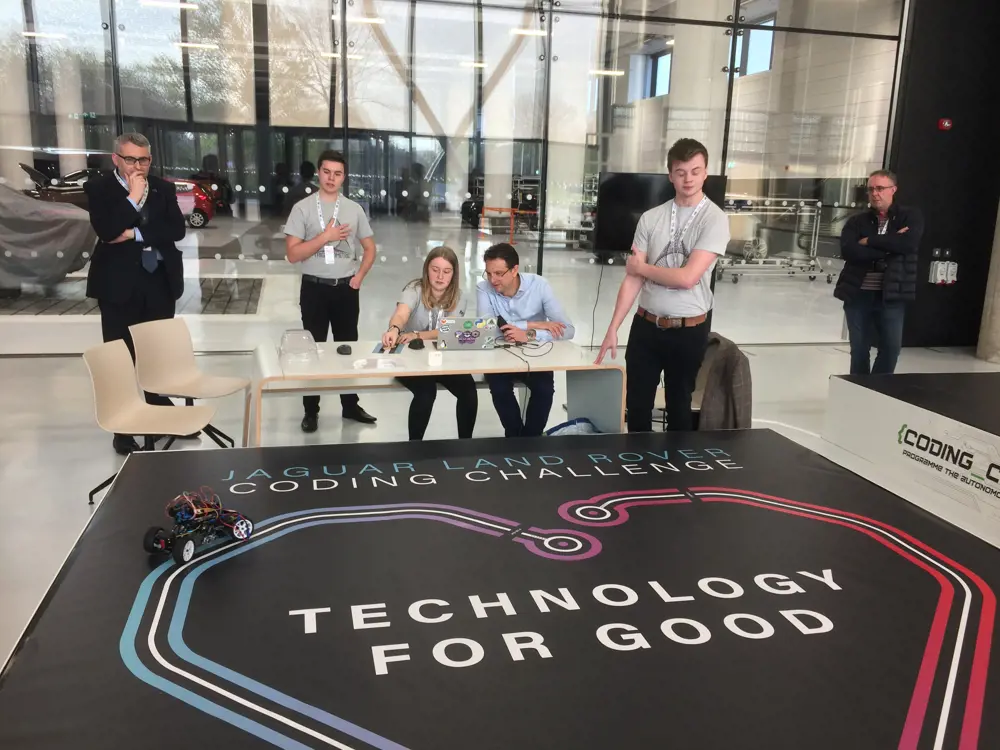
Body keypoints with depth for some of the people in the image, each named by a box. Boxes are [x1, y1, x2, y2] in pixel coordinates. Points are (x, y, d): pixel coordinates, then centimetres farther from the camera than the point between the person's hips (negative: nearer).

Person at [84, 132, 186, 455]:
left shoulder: (163, 188, 9)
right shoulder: (98, 188, -1)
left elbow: (177, 229, -5)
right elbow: (107, 230, -17)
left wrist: (135, 234, -12)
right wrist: (133, 197, -14)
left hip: (159, 282, 3)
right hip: (119, 284, -3)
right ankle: (123, 429, 9)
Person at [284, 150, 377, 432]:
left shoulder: (354, 209, 4)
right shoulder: (302, 208, -5)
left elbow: (370, 248, 13)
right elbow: (292, 254, -11)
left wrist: (359, 276, -1)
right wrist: (325, 236, -17)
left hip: (346, 288, 3)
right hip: (315, 288, -2)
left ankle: (350, 404, 25)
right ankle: (311, 410, 16)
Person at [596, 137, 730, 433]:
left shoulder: (715, 219, -9)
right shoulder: (650, 218, 2)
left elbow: (688, 277, -19)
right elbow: (632, 278, 1)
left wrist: (642, 267, -5)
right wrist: (613, 328, -3)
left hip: (688, 330, -3)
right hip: (645, 325, 3)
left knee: (679, 408, 14)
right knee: (637, 406, 11)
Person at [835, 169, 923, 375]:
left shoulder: (911, 217, 4)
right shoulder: (857, 221, 6)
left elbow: (908, 243, -17)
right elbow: (848, 251, -12)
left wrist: (869, 241, -11)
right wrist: (889, 247, -13)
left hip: (891, 296, -1)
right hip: (857, 295, 1)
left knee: (891, 348, 1)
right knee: (859, 349, 7)